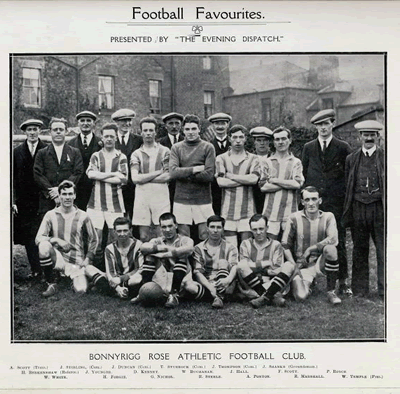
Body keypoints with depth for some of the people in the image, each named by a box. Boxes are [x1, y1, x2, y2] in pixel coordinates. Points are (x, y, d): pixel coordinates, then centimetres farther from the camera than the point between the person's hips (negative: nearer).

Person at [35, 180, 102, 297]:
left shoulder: (83, 216, 2)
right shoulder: (51, 215, 1)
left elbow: (93, 239, 11)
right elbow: (38, 238, -3)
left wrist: (88, 259, 0)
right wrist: (56, 240, -19)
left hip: (76, 261, 0)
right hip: (57, 257, 0)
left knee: (81, 290, -23)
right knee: (44, 245, -33)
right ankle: (51, 284, -15)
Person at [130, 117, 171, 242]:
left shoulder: (164, 151, 8)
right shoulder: (136, 154, 10)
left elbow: (168, 176, -3)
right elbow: (135, 178, -4)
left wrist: (144, 178, -3)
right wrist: (158, 172, -5)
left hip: (161, 194, -1)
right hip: (142, 195, 1)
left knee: (163, 235, -4)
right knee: (143, 237, 2)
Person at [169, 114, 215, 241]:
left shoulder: (208, 147, 3)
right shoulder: (176, 148, 8)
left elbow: (209, 175, -8)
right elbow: (173, 172, -7)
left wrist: (185, 174, -7)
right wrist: (195, 169, -11)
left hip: (203, 199, -1)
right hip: (181, 198, 1)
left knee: (206, 237, 0)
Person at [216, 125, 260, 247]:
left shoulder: (252, 159, 10)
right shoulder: (221, 158, 9)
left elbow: (254, 179, -8)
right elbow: (221, 182, -6)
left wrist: (229, 175, -5)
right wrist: (245, 179, -5)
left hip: (247, 210, 0)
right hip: (228, 209, 0)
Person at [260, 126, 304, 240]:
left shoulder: (296, 162, 10)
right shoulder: (267, 162, 10)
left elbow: (298, 184, -6)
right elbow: (263, 186, -1)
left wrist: (274, 180, -4)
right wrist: (288, 183, -4)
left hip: (290, 213, 0)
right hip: (271, 212, 0)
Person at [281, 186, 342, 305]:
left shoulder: (328, 217, -1)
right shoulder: (295, 218, -3)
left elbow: (333, 239, -18)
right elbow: (285, 245, 0)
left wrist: (310, 249, -17)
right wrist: (294, 267, -8)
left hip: (320, 263, 0)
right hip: (302, 267, 0)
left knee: (331, 249, -33)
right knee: (300, 296, -24)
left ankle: (331, 292, -17)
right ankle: (309, 282, 17)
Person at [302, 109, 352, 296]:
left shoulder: (343, 147, 5)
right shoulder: (308, 148, 12)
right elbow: (303, 175, 13)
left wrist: (347, 200, 1)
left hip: (335, 203, -2)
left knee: (338, 242, 0)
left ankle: (342, 281, 8)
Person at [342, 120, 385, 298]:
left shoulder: (384, 157, 4)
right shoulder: (351, 159, 10)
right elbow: (347, 187, 11)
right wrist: (347, 213, 6)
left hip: (379, 209, -2)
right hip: (358, 208, 2)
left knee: (383, 249, 0)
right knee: (359, 250, 9)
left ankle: (384, 289, 8)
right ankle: (359, 288, 18)